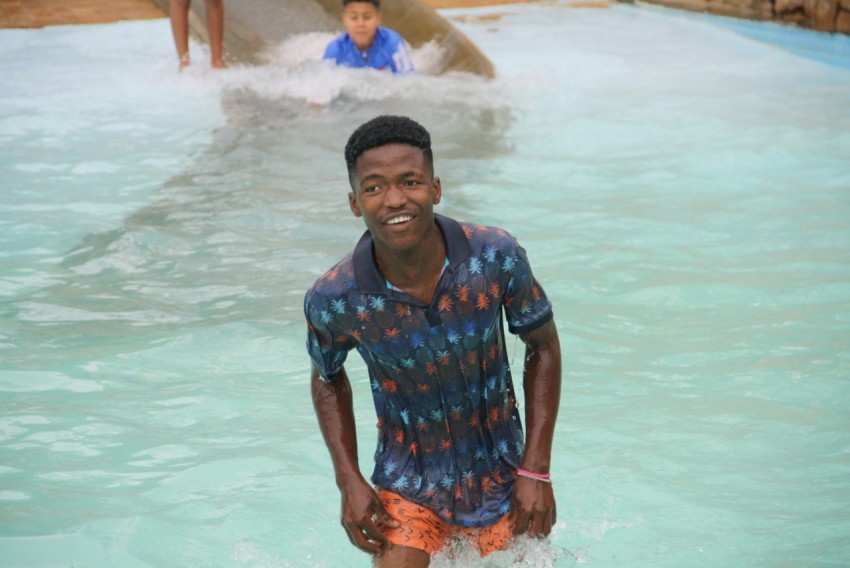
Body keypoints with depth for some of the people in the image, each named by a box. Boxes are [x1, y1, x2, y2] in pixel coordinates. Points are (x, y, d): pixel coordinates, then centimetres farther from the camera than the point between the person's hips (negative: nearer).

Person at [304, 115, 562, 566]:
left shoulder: (496, 258, -21)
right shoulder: (333, 300, -20)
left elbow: (542, 346, -4)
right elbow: (328, 379, 3)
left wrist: (537, 470, -7)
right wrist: (349, 482, -6)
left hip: (498, 476, 1)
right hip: (407, 483, -1)